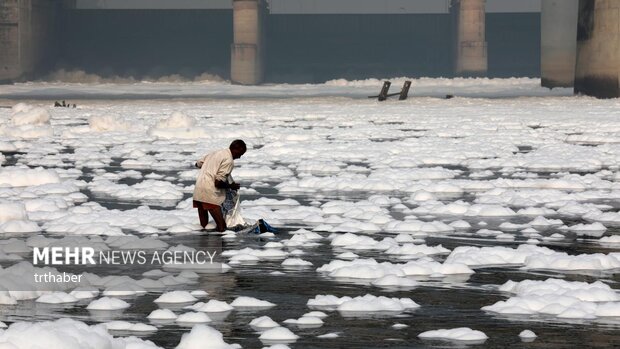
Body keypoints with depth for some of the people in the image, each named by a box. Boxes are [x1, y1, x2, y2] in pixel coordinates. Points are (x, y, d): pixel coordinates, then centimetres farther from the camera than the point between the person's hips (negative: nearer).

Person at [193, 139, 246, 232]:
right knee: (221, 228, -8)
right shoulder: (229, 161, -8)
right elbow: (218, 182, -15)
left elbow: (198, 164, 27)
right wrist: (231, 186, 3)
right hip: (210, 194, -9)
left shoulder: (216, 153, 18)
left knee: (204, 227, 13)